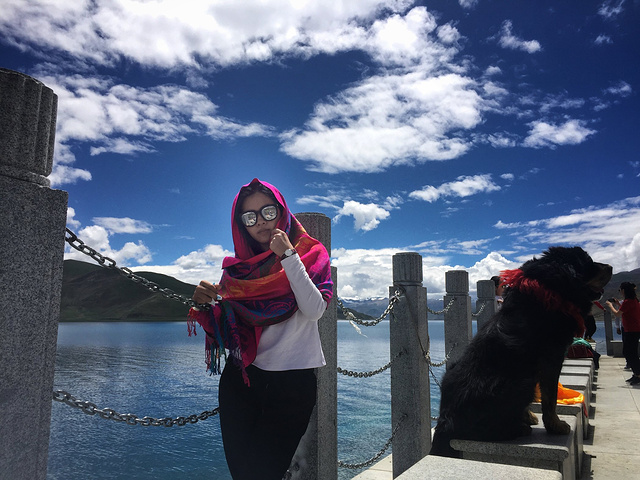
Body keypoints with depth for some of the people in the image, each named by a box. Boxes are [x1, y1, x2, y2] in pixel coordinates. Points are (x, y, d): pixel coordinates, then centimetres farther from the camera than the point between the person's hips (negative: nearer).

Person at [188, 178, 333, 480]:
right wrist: (205, 301, -14)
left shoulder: (310, 254, -1)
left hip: (293, 383, -2)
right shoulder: (238, 267, 6)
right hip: (240, 379, 3)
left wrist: (289, 256, -19)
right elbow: (223, 326, 6)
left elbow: (314, 310, -17)